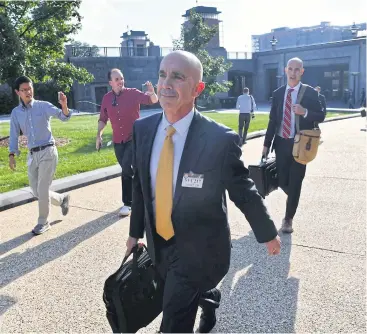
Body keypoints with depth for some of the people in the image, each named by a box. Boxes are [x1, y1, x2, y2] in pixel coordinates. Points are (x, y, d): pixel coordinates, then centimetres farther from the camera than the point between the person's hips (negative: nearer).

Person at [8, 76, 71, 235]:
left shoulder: (44, 106, -4)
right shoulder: (15, 112, 8)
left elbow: (63, 117, -15)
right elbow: (14, 135, 9)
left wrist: (64, 106, -38)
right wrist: (12, 154, -4)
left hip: (47, 151, -5)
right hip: (32, 154, 5)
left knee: (42, 190, -4)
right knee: (36, 191, 10)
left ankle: (43, 222, 14)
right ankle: (62, 199, 36)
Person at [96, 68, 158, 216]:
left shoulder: (133, 93, -8)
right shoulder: (107, 98, 2)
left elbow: (153, 101, -15)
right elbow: (103, 119, 10)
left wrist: (152, 92, -37)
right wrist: (99, 135, -2)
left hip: (133, 138, -4)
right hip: (118, 140, 4)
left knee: (126, 168, -16)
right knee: (126, 170, 13)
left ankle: (127, 203, -4)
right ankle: (133, 198, 31)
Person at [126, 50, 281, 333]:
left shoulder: (220, 139, -22)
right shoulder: (143, 129, -7)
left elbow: (244, 191, -9)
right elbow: (139, 183, 5)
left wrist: (268, 234, 4)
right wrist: (136, 231, 13)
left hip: (199, 247, -5)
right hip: (157, 242, 5)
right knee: (193, 292, 28)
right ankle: (210, 298, 61)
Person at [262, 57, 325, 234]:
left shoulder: (310, 92, -4)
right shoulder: (278, 93, 6)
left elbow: (321, 116, -3)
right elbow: (272, 120, 7)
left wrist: (305, 112, -22)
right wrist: (267, 144, 5)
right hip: (281, 143, 3)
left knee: (295, 183, 2)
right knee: (282, 182, 9)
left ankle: (288, 219, 16)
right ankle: (294, 198, 42)